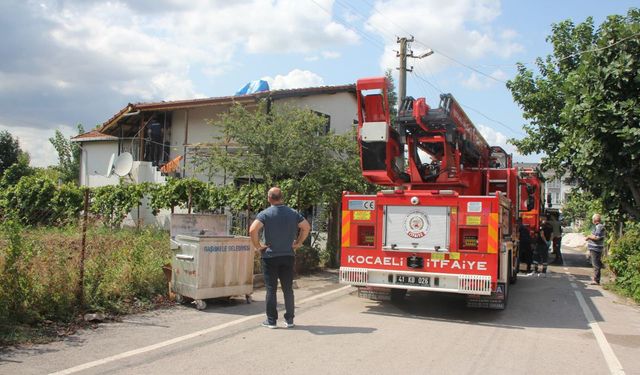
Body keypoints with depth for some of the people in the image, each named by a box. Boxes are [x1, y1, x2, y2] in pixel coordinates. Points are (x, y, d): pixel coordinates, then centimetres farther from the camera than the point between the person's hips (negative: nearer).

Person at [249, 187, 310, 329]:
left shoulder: (265, 214, -8)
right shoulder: (293, 213, 4)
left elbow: (253, 229, -21)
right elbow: (306, 227, 4)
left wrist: (257, 246, -9)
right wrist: (298, 243, 7)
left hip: (270, 256, -3)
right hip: (288, 256, 3)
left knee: (271, 289, 4)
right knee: (288, 288, 10)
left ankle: (271, 320, 8)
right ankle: (289, 320, 14)